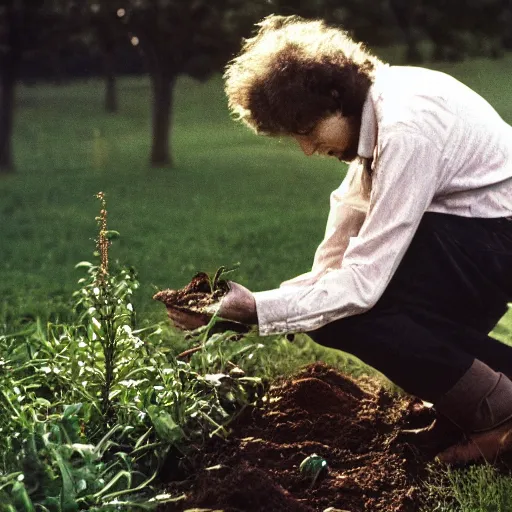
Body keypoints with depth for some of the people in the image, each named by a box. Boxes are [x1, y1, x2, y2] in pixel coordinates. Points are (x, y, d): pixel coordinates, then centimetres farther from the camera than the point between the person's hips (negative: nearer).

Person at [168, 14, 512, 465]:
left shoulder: (405, 126, -26)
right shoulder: (368, 111, 3)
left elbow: (362, 282, -26)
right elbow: (336, 261, 4)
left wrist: (254, 308, -24)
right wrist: (246, 303, -5)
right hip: (473, 236, 10)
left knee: (346, 308, -18)